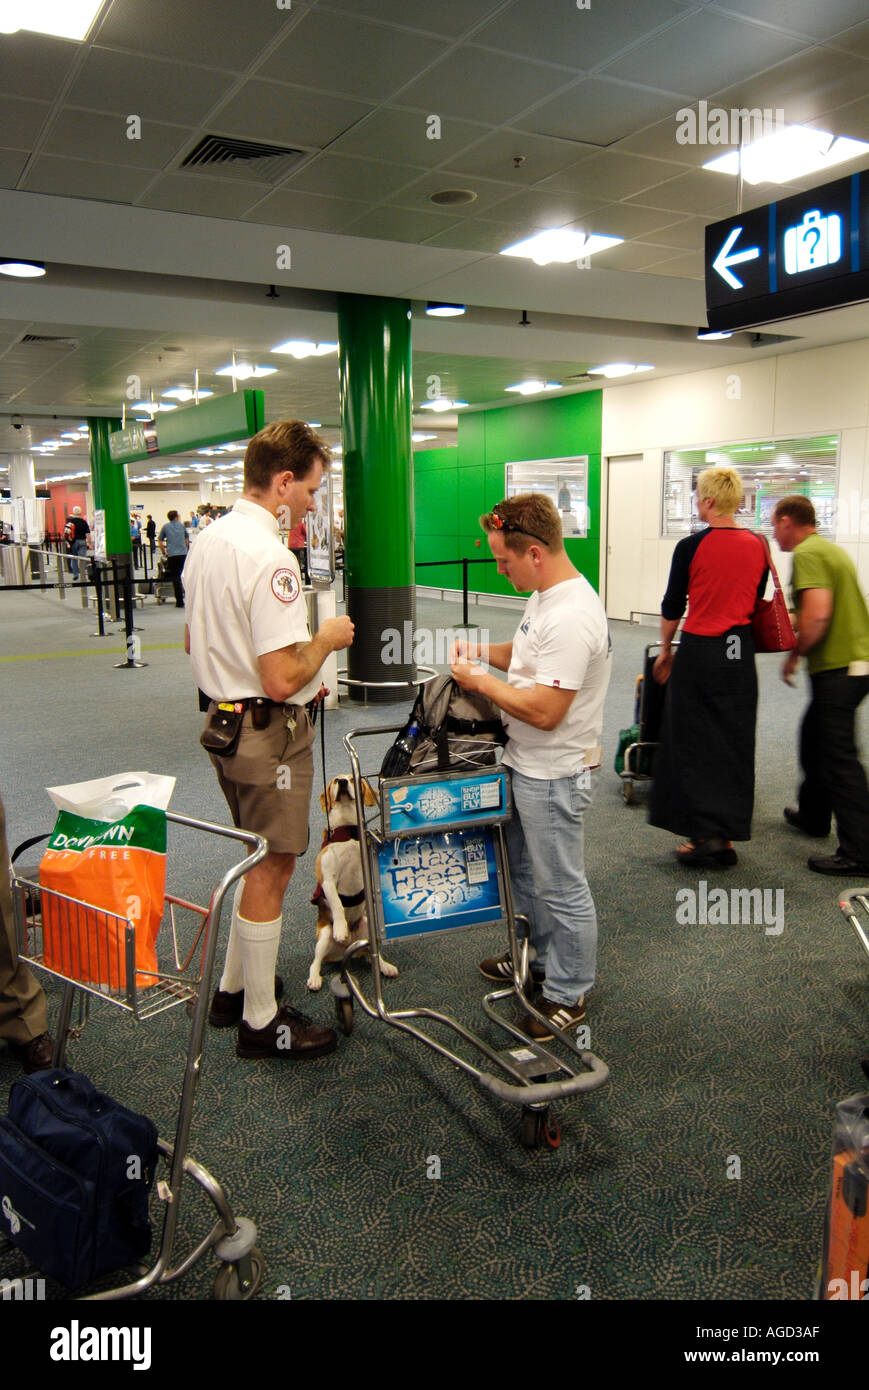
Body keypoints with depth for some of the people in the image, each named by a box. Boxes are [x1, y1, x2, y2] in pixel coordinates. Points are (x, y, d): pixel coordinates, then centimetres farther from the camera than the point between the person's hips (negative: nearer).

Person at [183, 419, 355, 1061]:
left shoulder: (207, 542, 7)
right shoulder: (270, 557, -24)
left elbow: (194, 641, 17)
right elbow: (282, 680, -29)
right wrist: (325, 639, -9)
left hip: (224, 719, 10)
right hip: (269, 736, -10)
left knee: (260, 862, 23)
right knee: (270, 872, 4)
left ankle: (234, 985, 37)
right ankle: (262, 1021, 19)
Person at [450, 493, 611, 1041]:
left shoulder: (570, 617, -28)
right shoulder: (549, 596, 6)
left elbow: (544, 710, -30)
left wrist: (480, 681, -17)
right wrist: (483, 650, 5)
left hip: (554, 775, -11)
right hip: (528, 766, 11)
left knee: (561, 888, 5)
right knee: (522, 869, 25)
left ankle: (569, 994, 22)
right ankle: (538, 955, 45)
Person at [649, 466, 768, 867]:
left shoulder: (692, 547, -10)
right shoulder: (757, 546, 3)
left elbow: (672, 606, -3)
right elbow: (755, 603, 12)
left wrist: (665, 652, 10)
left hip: (699, 650, -5)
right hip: (741, 652, 5)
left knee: (693, 741, 6)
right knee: (734, 741, 11)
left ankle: (705, 832, 3)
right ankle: (728, 836, 17)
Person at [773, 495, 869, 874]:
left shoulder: (807, 554, -13)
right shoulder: (831, 549, 17)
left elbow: (818, 615, -24)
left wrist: (793, 656, -12)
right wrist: (792, 623, 25)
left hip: (838, 668, -10)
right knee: (814, 737, 23)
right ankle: (813, 815, 38)